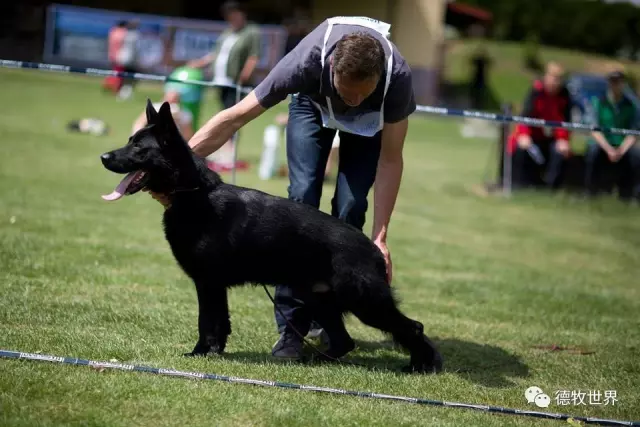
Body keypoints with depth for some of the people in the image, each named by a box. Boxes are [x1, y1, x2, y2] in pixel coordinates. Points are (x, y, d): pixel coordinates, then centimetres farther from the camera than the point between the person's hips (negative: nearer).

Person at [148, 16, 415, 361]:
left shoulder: (398, 77, -40)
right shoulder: (307, 61, -42)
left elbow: (391, 159, -30)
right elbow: (235, 117, -36)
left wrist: (379, 237, -33)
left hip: (372, 118, 0)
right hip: (313, 103, 0)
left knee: (350, 208, -15)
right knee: (302, 197, -18)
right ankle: (291, 326, -14)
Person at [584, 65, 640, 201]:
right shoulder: (599, 102, 0)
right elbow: (595, 130, -7)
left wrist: (622, 150, -21)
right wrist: (609, 150, -21)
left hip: (624, 145, 1)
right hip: (603, 143, -1)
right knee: (593, 149, -34)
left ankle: (626, 193, -14)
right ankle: (590, 192, -20)